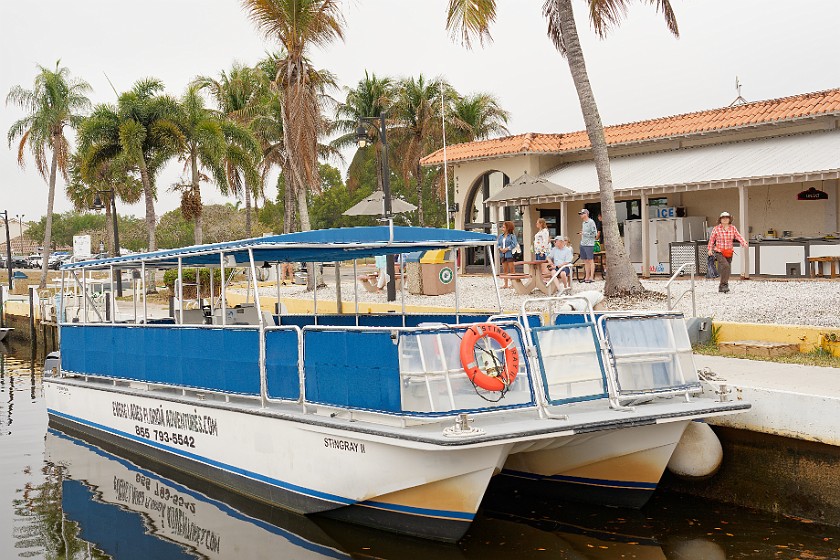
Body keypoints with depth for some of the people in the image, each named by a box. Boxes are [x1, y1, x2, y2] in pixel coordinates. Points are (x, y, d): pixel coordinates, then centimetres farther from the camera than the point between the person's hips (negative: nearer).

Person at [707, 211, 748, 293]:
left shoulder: (733, 228, 3)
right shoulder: (716, 229, -5)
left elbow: (739, 236, -8)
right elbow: (711, 239, 3)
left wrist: (744, 243, -25)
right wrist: (710, 249, 1)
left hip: (729, 253, 4)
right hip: (719, 252, -4)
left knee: (727, 270, 8)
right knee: (725, 266, -25)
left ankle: (721, 287, 22)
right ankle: (724, 284, -15)